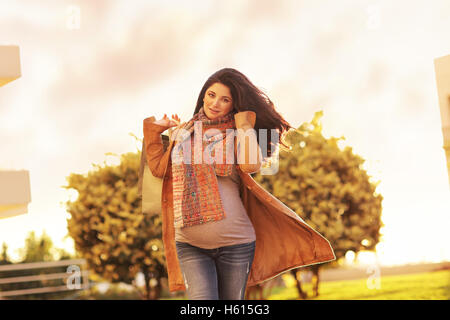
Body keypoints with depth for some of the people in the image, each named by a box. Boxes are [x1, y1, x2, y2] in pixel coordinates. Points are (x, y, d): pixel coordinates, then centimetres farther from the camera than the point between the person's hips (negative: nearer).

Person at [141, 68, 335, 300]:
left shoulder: (236, 133, 4)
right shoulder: (183, 131, 14)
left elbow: (251, 165, -16)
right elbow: (158, 168, 12)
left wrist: (245, 126, -5)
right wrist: (154, 129, 16)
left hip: (235, 243, -1)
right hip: (189, 244, 2)